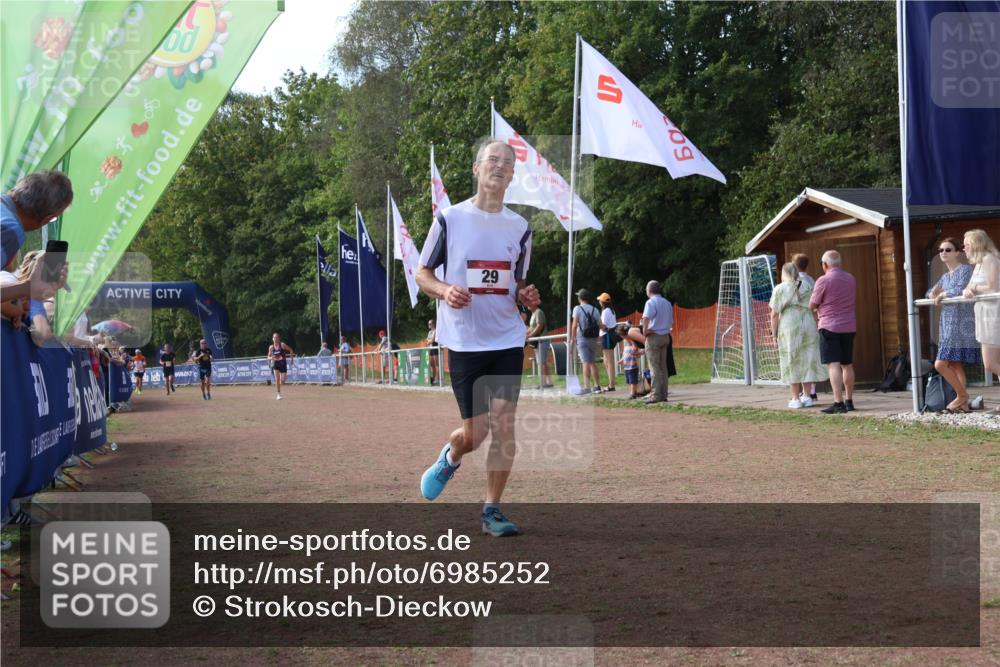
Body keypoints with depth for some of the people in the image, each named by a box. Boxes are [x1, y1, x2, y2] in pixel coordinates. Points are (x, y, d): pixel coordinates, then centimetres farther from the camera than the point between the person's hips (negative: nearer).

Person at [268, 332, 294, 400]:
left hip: (283, 364, -1)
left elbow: (291, 350, 3)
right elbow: (269, 356, 10)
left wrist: (291, 358, 0)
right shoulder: (271, 347, 0)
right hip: (275, 364, 1)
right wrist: (270, 358, -14)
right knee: (277, 379, -14)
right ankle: (279, 394, -5)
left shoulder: (282, 345, -6)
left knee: (283, 380, -5)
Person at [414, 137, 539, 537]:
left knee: (504, 424, -6)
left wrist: (526, 297, -4)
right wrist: (445, 290, -16)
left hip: (508, 340, 3)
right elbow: (422, 273, 5)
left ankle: (492, 510, 6)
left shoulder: (519, 227, 9)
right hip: (464, 341, -2)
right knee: (475, 432, -1)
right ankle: (450, 458, 34)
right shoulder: (449, 218, -1)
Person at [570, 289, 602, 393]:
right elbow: (600, 325, 6)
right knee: (593, 363, 16)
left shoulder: (578, 309, -5)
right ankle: (597, 386, 21)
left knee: (586, 362, -10)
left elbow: (574, 325, -12)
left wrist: (572, 339, -7)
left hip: (582, 339, -5)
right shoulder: (595, 310, 8)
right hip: (593, 339, 5)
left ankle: (586, 387, -16)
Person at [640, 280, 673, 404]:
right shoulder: (667, 303, 15)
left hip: (653, 336, -7)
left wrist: (645, 330, -17)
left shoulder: (651, 302, -12)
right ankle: (663, 394, 13)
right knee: (663, 367, 11)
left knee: (654, 367, -5)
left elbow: (646, 318, -30)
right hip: (665, 336, 7)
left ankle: (656, 395, -7)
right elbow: (671, 322, 19)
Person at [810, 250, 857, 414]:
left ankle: (838, 403, -16)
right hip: (849, 326, 6)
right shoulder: (851, 279, 8)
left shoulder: (823, 281, -12)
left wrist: (819, 307, 14)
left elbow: (812, 305, -7)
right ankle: (849, 401, 20)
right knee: (847, 365, 14)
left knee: (833, 365, -9)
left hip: (830, 326, -6)